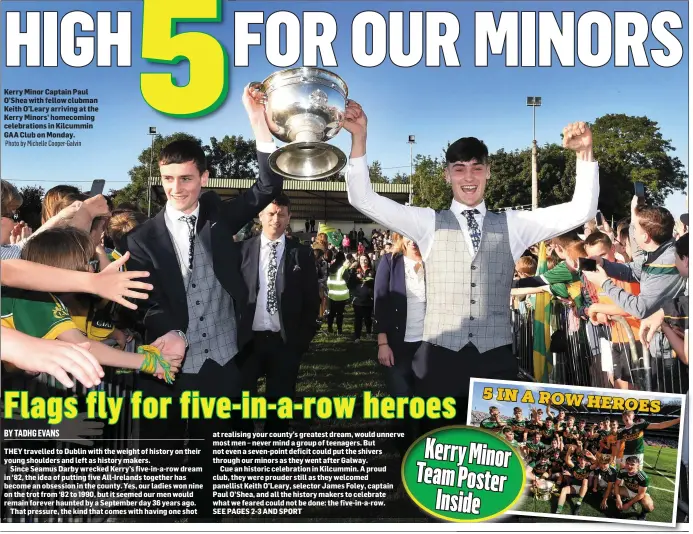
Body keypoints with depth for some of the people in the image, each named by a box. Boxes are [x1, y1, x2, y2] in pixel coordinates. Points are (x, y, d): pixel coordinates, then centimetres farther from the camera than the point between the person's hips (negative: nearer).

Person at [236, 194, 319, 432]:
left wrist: (303, 337, -2)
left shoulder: (302, 253, 2)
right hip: (248, 339, 0)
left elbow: (312, 299, 3)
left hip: (286, 341, 0)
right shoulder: (243, 249, 2)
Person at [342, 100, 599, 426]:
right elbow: (363, 199, -1)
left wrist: (584, 152, -9)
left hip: (497, 361, 1)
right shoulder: (428, 223, 5)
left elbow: (581, 210, 4)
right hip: (439, 359, -1)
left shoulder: (512, 226, 9)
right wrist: (359, 136, -11)